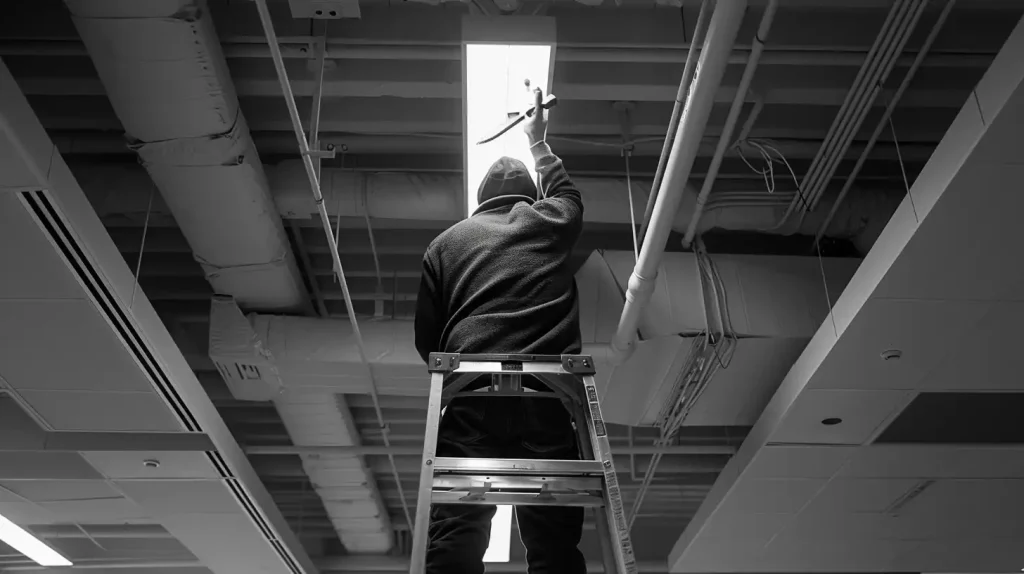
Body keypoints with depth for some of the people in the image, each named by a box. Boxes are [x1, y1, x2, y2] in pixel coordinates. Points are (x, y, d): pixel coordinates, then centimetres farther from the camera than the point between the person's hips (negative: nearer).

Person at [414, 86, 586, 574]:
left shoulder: (446, 242, 19)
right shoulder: (549, 222, 20)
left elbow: (425, 336, 15)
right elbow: (567, 192, 45)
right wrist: (537, 142, 60)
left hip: (470, 393, 0)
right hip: (549, 392, 0)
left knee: (455, 534, -5)